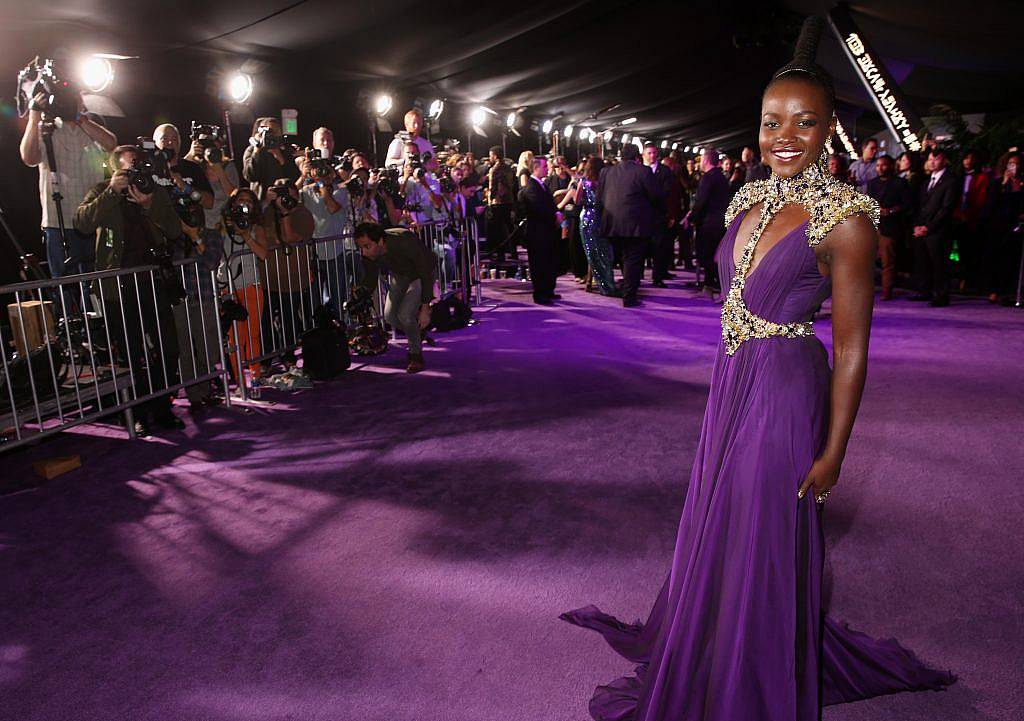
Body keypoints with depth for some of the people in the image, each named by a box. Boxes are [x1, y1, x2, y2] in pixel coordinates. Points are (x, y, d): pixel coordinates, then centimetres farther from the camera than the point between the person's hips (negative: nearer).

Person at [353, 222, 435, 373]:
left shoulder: (404, 241, -40)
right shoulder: (368, 253, -23)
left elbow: (426, 274, -31)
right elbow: (370, 278, -2)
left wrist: (425, 309, -29)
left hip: (421, 275, -6)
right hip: (399, 275, 6)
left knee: (405, 314, -21)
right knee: (389, 316, -5)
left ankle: (416, 355, 2)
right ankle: (418, 334, 24)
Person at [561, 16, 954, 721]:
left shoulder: (844, 218, -17)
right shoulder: (752, 197, 4)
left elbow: (852, 349, -16)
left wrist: (833, 454, -14)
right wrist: (728, 387, 14)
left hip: (787, 393, -7)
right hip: (731, 384, 7)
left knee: (763, 544, 9)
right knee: (719, 526, 24)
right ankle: (709, 654, 51)